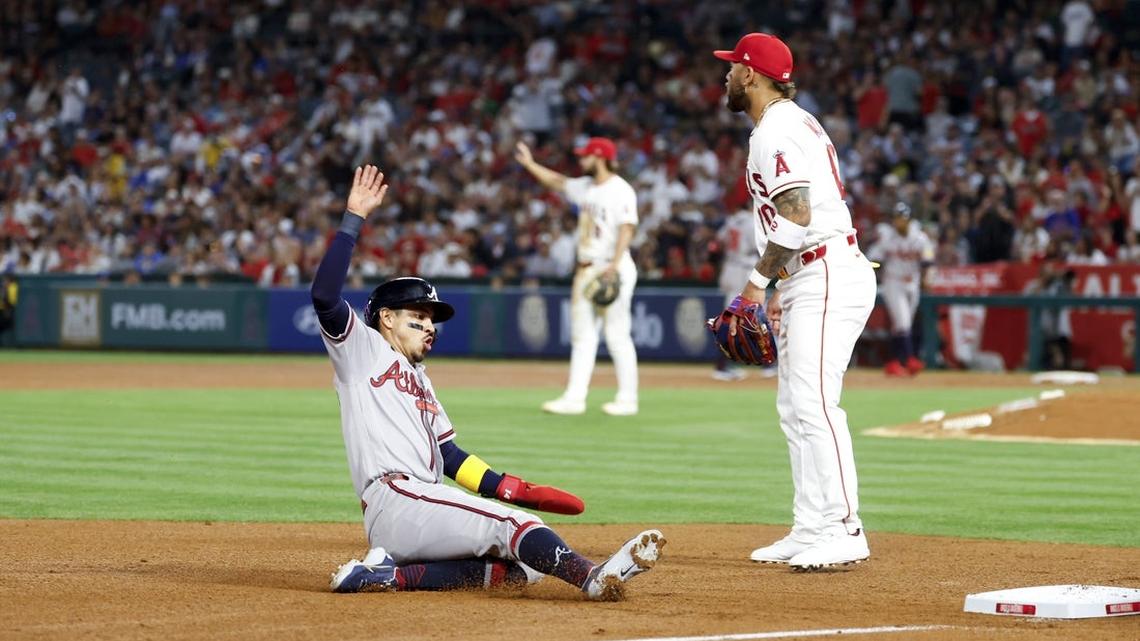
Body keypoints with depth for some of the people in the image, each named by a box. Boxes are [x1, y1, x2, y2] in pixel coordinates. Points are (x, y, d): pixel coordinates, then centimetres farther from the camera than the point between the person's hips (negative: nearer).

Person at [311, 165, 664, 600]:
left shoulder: (419, 379, 32)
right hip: (393, 500, -9)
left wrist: (519, 490, 12)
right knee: (508, 523, -26)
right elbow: (324, 297, -9)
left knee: (526, 564, -10)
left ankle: (391, 575, -17)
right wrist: (354, 218, -11)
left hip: (424, 506, 9)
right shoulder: (363, 349, 9)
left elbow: (449, 457, 25)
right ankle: (592, 576, -47)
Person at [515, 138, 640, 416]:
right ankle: (575, 397, 7)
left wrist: (615, 265, -29)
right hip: (586, 270, 9)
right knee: (582, 335, 7)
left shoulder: (620, 190, -12)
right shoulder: (585, 187, 15)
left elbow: (627, 228, -20)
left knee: (618, 335, -6)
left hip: (613, 269, -9)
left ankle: (628, 399, -1)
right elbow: (557, 182, 31)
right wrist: (529, 163, 30)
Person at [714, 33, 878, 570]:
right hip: (807, 282, 11)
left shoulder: (779, 131, -12)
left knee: (813, 402, -15)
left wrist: (758, 281, -17)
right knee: (794, 408, 10)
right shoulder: (784, 125, 21)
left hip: (828, 278, -11)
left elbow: (796, 216, -22)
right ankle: (809, 532, 12)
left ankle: (843, 530, -17)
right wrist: (778, 285, 22)